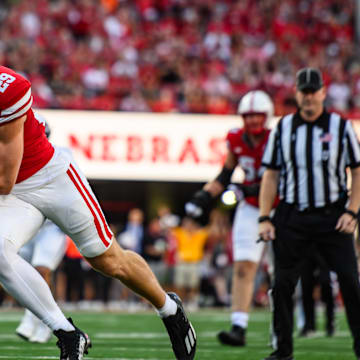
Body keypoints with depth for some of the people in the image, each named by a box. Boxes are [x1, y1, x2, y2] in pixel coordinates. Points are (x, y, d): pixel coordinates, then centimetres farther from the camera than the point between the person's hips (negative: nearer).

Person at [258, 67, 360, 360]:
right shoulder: (283, 128, 7)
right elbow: (271, 175, 10)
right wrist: (265, 218, 2)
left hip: (332, 217, -2)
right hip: (292, 218, 2)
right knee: (283, 284, 0)